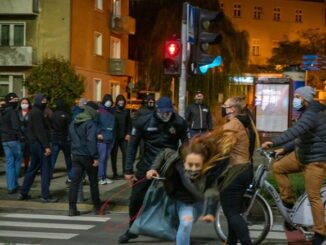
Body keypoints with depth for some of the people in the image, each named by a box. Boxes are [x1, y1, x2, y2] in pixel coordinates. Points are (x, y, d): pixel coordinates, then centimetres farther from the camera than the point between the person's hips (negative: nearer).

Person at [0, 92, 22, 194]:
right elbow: (16, 126, -19)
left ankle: (10, 186, 6)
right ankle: (14, 184, 10)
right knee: (17, 161, 7)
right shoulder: (13, 112, -13)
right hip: (13, 140, -7)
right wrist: (20, 135, -7)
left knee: (9, 163, 8)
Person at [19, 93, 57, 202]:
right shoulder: (37, 113, -15)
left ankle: (23, 193, 17)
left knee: (32, 168, 15)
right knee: (46, 169, -6)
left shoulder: (34, 112, 17)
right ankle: (45, 195, -5)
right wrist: (46, 146, -24)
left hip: (34, 143, 10)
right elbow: (40, 131, -21)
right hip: (40, 144, -10)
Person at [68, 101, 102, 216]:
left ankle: (72, 208, 1)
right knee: (93, 182, 7)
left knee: (75, 181, 5)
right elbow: (91, 141, -22)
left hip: (76, 155, 6)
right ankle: (96, 207, 14)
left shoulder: (73, 122, 10)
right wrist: (95, 157, -21)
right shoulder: (90, 123, -15)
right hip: (88, 156, -6)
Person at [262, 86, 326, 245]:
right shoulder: (306, 113, 12)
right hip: (301, 155, 10)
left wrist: (273, 142, -46)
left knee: (313, 196, -6)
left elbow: (295, 131, -39)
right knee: (278, 168, 3)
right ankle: (288, 201, 14)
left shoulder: (311, 114, -22)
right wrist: (284, 149, 12)